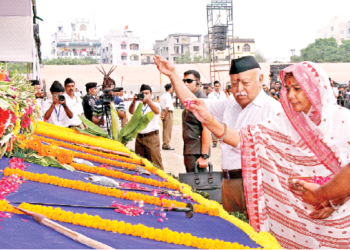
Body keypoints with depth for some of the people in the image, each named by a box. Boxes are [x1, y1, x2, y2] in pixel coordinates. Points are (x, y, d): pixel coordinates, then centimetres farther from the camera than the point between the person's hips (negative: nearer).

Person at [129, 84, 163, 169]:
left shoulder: (154, 104, 3)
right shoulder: (138, 104, 12)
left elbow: (157, 111, -20)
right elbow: (131, 111, -7)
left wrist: (147, 100, -36)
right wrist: (134, 101, -27)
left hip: (152, 137, -4)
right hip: (139, 137, 4)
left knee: (155, 163, -7)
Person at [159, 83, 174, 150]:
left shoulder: (162, 96, 13)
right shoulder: (168, 96, -15)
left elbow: (161, 106, 14)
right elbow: (167, 107, -21)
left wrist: (162, 114, 13)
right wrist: (164, 115, -16)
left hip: (163, 112, 9)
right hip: (168, 112, -9)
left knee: (165, 129, 16)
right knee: (168, 129, -5)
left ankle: (164, 144, 22)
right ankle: (166, 145, -3)